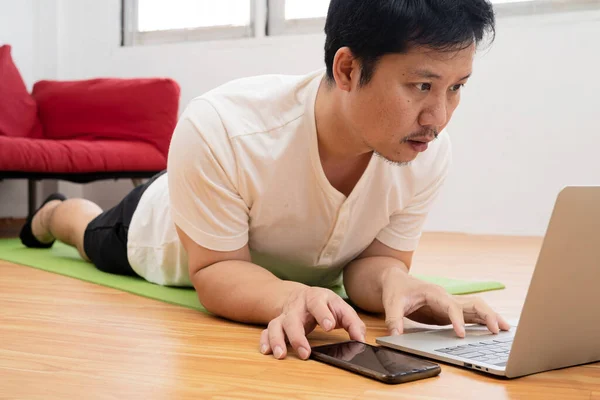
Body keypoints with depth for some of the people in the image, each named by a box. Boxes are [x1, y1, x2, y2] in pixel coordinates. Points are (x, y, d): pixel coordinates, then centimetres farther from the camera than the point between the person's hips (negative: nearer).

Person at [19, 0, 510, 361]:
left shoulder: (430, 153, -36)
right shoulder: (218, 131, -48)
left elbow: (374, 259, -26)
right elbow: (217, 269, -39)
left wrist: (396, 284, -51)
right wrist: (291, 297, -61)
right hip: (157, 230, -3)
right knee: (98, 240, 30)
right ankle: (52, 213, 66)